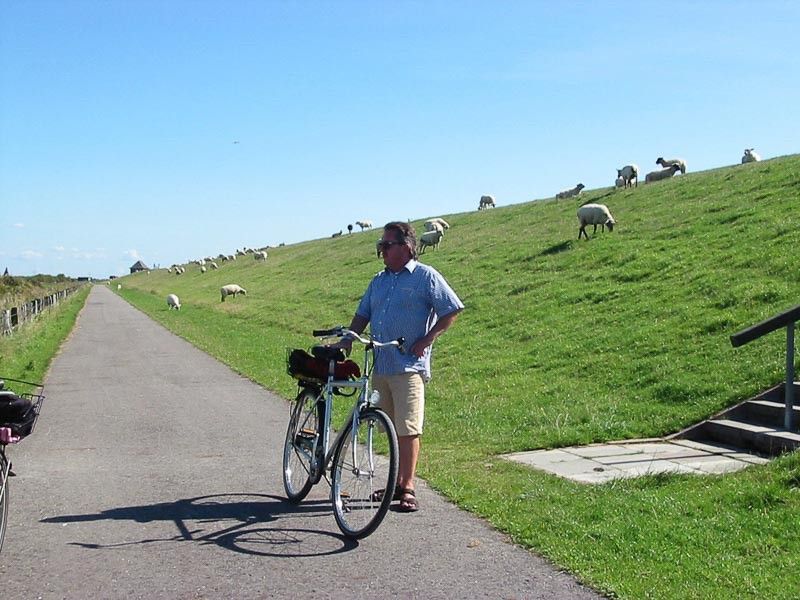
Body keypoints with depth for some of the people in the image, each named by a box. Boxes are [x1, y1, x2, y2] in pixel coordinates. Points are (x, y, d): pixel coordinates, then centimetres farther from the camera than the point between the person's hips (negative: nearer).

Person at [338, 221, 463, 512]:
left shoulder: (426, 276, -3)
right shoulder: (379, 280, 17)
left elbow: (451, 310, -4)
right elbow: (363, 314, 21)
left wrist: (427, 340, -10)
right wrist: (348, 340, 5)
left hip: (409, 366, -7)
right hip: (380, 365, 7)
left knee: (408, 429, -9)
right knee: (392, 429, 12)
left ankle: (408, 489, -3)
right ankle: (397, 482, 22)